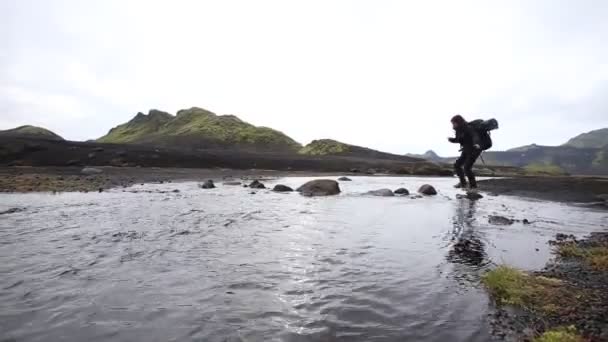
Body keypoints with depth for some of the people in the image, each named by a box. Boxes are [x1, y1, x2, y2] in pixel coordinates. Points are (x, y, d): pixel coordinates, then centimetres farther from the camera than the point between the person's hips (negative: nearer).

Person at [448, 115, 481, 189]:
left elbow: (475, 136, -36)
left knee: (466, 168, -15)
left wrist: (476, 143, -57)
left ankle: (473, 185, 2)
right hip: (466, 151, 9)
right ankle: (463, 183, 17)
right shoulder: (459, 130, 5)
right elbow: (458, 140, 18)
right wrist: (451, 139, -3)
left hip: (474, 150, -9)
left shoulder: (468, 128, -20)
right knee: (457, 165, 5)